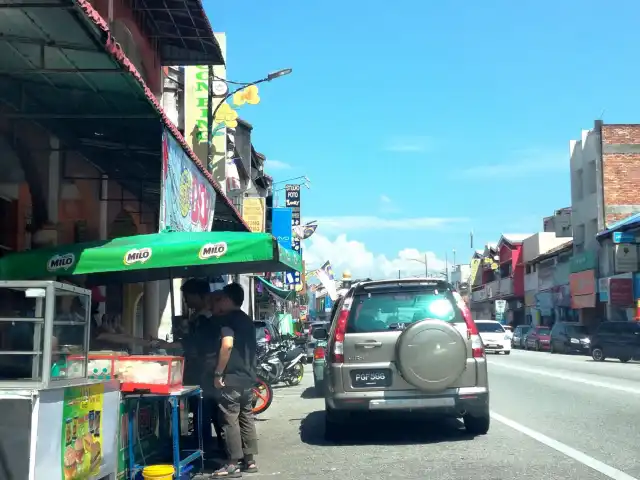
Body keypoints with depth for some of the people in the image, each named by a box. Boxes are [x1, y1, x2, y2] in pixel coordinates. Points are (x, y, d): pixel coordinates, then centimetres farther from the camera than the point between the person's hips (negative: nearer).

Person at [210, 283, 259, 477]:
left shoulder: (228, 319, -11)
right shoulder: (247, 320, 16)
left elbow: (227, 345, -24)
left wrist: (218, 373, -20)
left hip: (231, 379, -9)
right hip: (247, 378, 9)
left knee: (230, 421, -5)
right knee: (246, 419, 11)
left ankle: (233, 464, -3)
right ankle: (249, 460, 15)